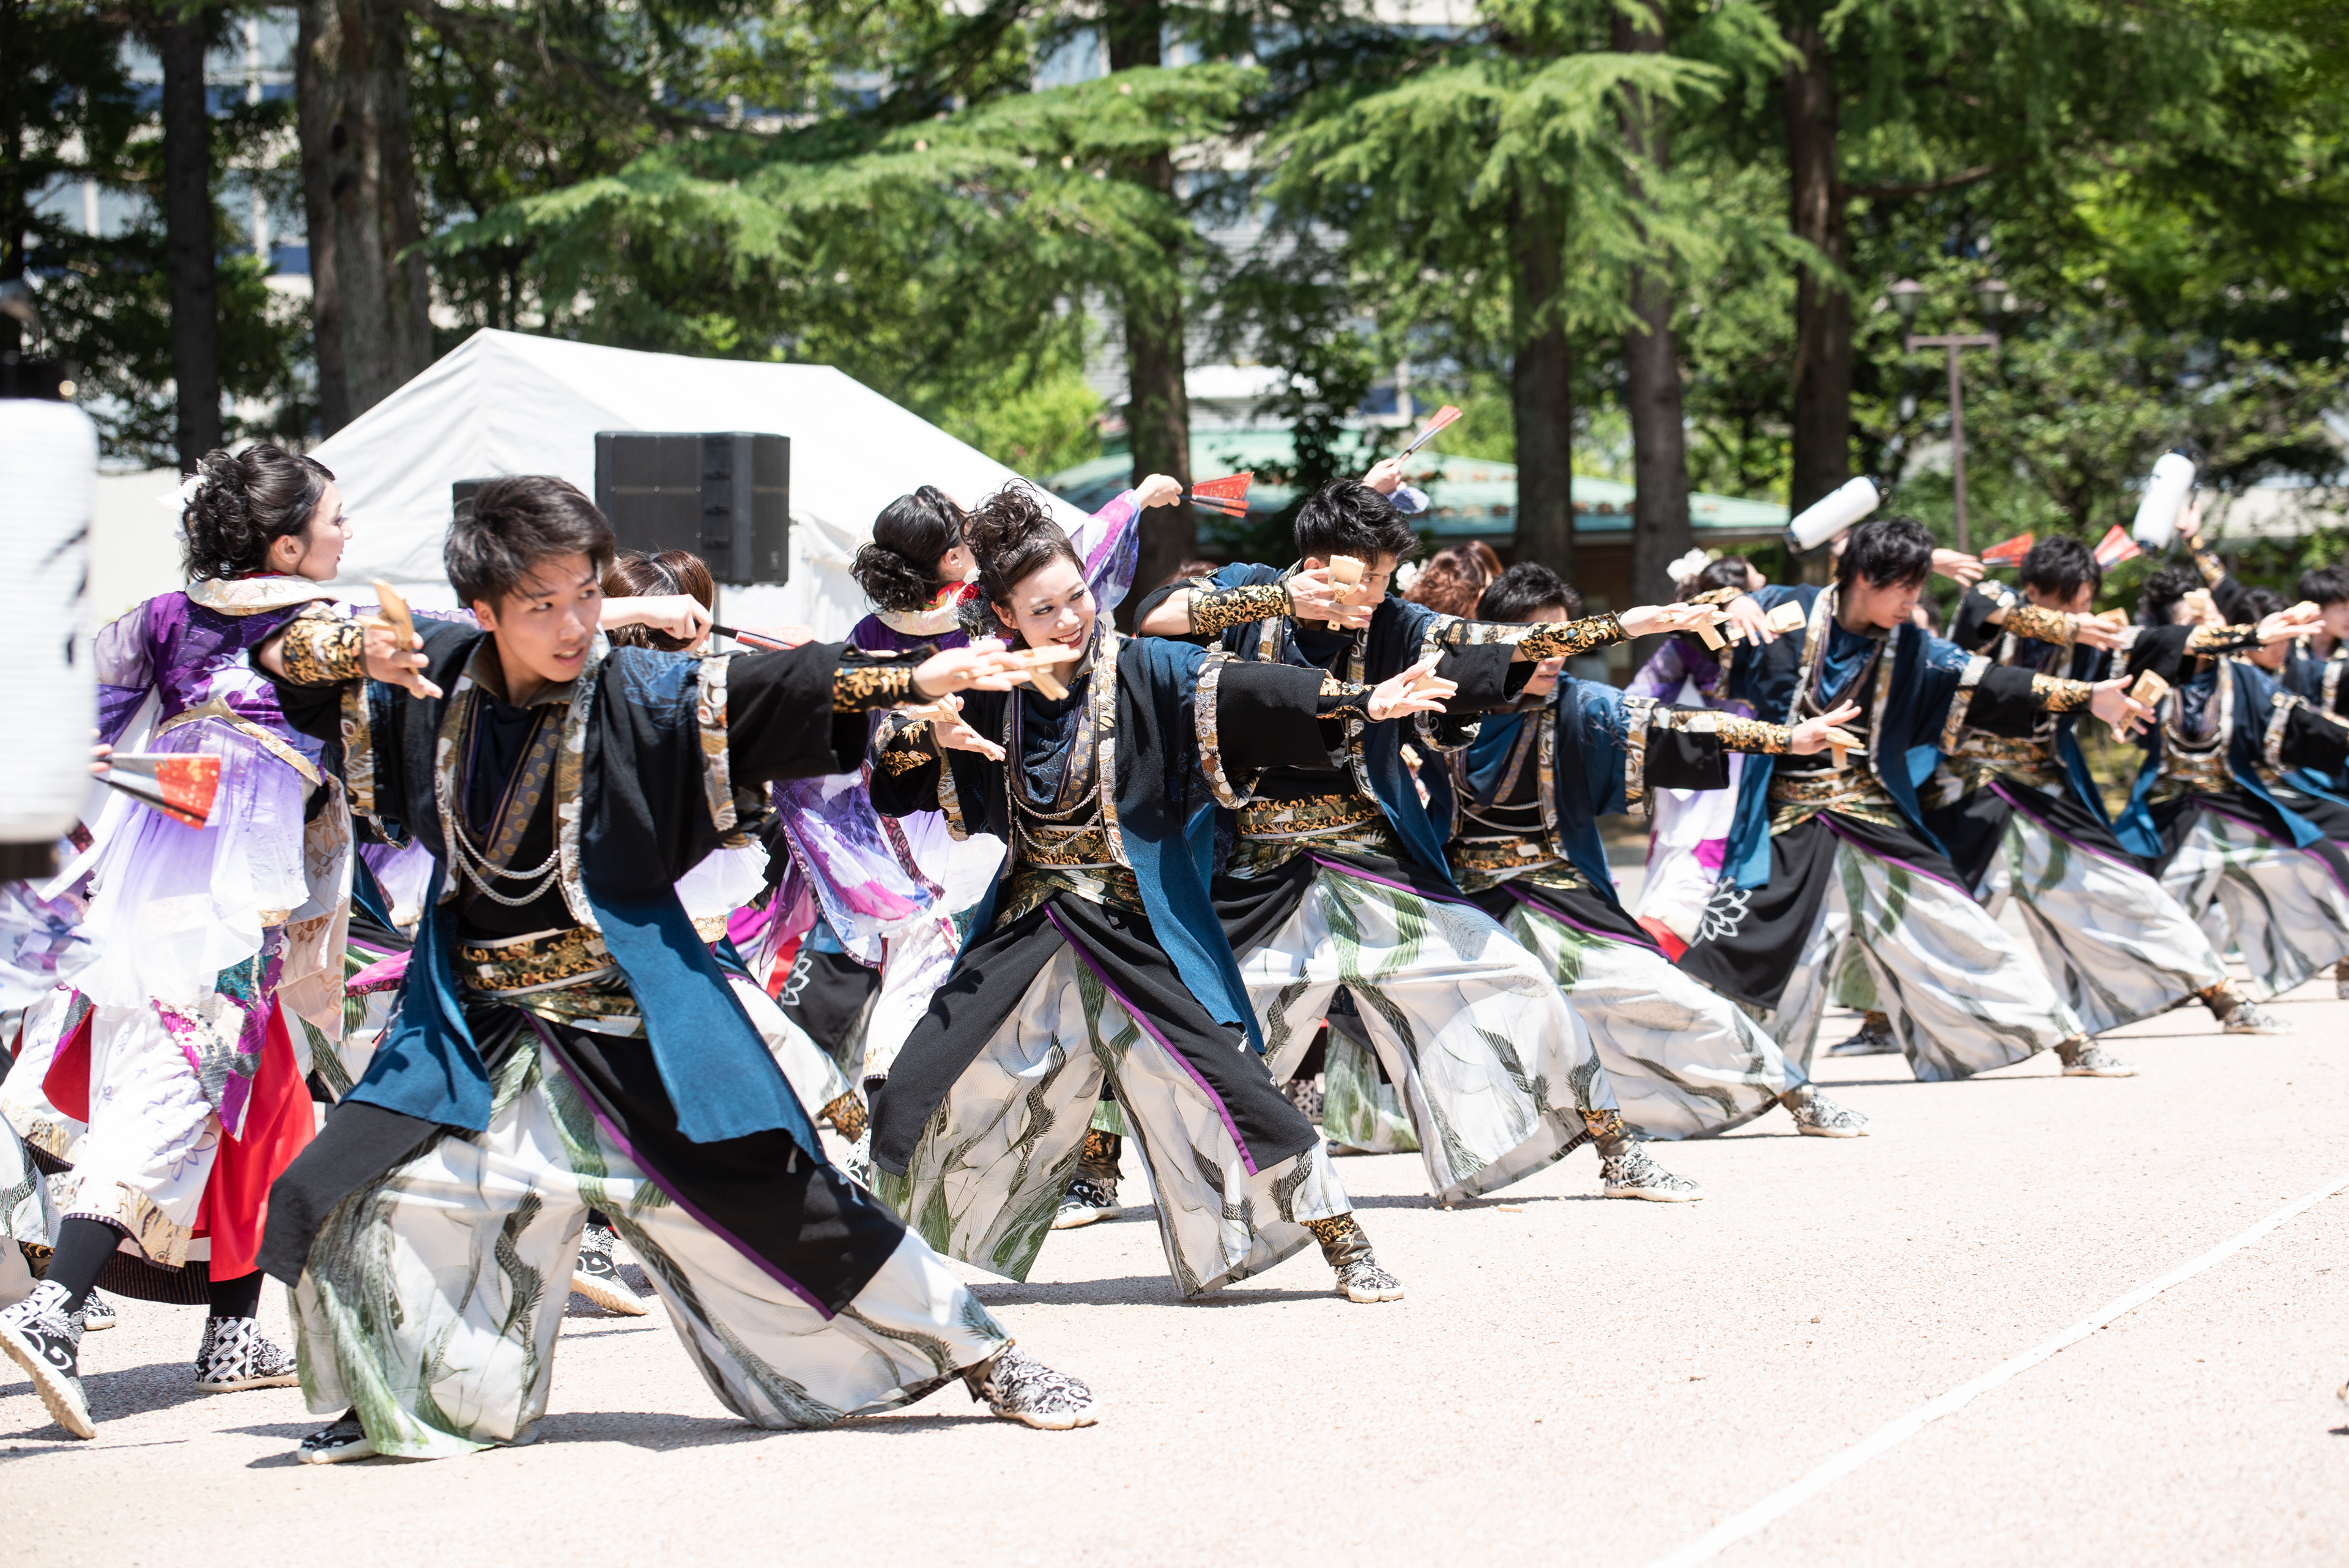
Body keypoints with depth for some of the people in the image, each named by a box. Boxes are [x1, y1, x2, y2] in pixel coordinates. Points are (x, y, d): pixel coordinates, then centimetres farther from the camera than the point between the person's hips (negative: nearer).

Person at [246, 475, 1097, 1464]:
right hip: (479, 1030, 3)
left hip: (635, 1027, -3)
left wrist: (915, 679, -36)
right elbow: (282, 658, 8)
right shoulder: (433, 680, -1)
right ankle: (394, 1406, 21)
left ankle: (979, 1352, 10)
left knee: (768, 1200, -4)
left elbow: (778, 689, -21)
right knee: (352, 1204, -5)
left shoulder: (636, 694, -11)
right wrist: (354, 654, -15)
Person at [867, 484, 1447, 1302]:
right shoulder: (987, 693, 4)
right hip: (1027, 929, 4)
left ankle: (1346, 1246, -3)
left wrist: (1363, 701, -32)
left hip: (1143, 932, -4)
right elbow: (890, 779, 8)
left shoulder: (1146, 671, -7)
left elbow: (1252, 693, -18)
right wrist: (928, 735, -15)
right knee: (925, 1092, 4)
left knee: (1217, 1083, -14)